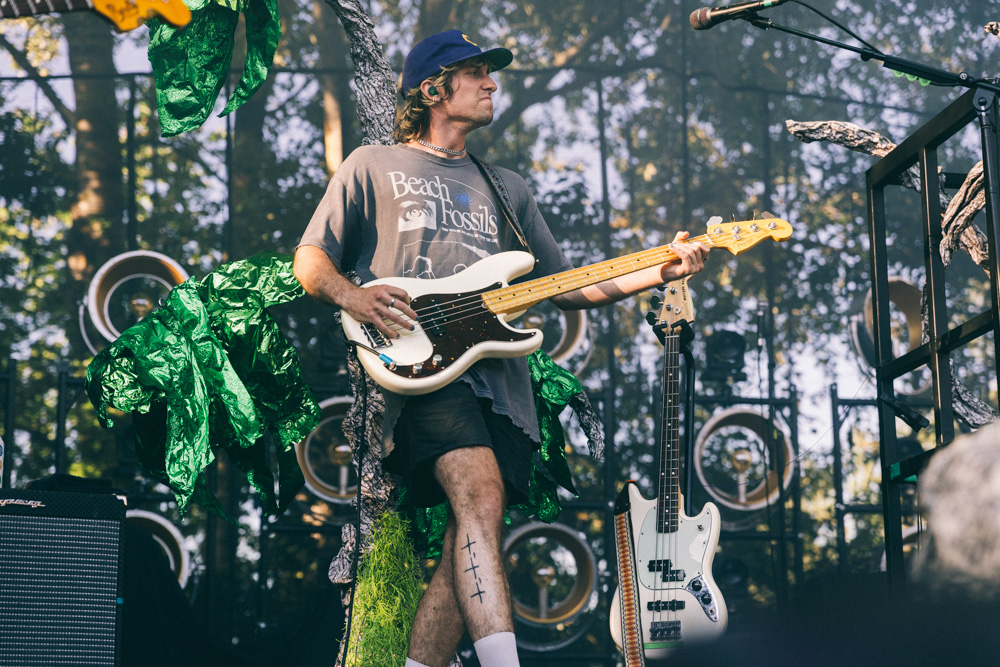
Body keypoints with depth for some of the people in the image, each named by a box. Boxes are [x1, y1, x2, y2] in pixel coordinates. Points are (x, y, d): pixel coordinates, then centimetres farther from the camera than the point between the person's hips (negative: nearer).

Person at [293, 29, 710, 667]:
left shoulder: (506, 188, 29)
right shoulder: (373, 166, 17)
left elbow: (564, 286, 25)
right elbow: (310, 259, 13)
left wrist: (658, 272, 12)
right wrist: (353, 295, -9)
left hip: (501, 375, 5)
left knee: (469, 547, -7)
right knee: (480, 500, -28)